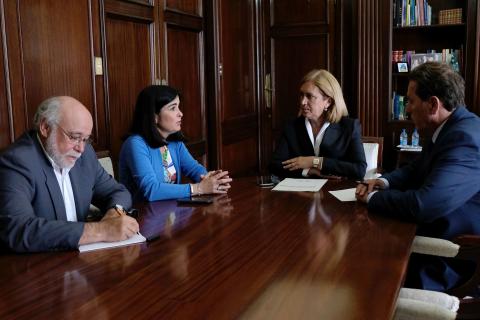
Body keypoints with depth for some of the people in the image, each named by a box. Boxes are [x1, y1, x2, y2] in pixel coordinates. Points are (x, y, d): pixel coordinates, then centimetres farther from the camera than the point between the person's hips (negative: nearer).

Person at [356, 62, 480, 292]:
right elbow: (414, 170, 19)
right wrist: (385, 182, -2)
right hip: (437, 243, 9)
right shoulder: (450, 129, 6)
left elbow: (424, 204, -36)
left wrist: (373, 198, -17)